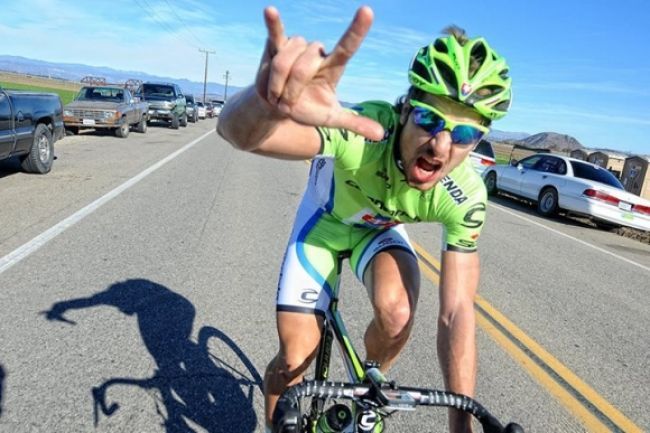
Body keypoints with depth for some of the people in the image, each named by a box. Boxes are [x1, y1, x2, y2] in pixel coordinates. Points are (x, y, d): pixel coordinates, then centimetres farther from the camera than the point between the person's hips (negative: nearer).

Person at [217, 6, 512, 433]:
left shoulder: (465, 197, -30)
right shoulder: (361, 131, -40)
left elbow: (457, 311, -25)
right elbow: (237, 132, -55)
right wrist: (268, 101, -80)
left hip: (381, 229, 2)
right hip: (326, 219, -1)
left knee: (396, 313, -28)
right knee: (295, 357, -5)